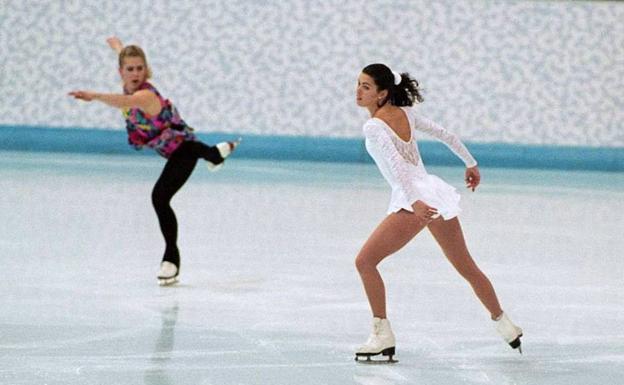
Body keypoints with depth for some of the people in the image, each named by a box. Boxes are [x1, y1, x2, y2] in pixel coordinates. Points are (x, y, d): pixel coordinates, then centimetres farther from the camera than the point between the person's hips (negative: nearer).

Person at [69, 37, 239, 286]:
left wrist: (94, 96, -83)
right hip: (173, 147, 10)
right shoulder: (131, 87, -15)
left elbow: (124, 102, -66)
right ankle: (216, 154, 72)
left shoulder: (145, 95, -40)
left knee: (160, 198, -23)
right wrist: (116, 43, 33)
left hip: (182, 148, -10)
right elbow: (124, 54, 11)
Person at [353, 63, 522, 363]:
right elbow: (445, 135, 18)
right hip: (435, 193, 8)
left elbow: (396, 164, -26)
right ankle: (503, 323, 34)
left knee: (365, 261, -3)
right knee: (466, 267, 22)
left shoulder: (373, 127, -12)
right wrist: (471, 164, 32)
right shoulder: (405, 113, 10)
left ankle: (382, 336, -5)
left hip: (413, 201, -8)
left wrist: (414, 202, -38)